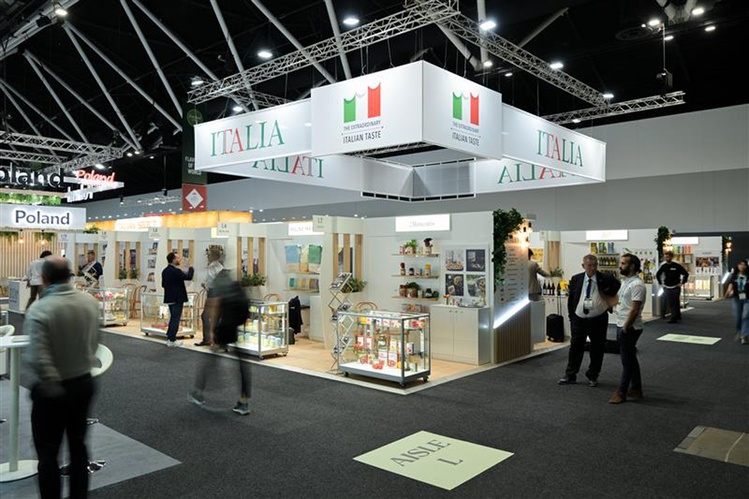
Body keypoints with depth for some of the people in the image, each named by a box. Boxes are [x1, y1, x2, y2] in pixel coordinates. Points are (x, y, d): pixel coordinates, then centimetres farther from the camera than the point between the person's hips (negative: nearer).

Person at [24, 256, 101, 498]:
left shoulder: (39, 310, -22)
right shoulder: (91, 302, -5)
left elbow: (38, 360, -27)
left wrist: (53, 385, -15)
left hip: (53, 390, -5)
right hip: (84, 383, 5)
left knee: (48, 453, 11)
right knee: (78, 445, 19)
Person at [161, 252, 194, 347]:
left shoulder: (165, 271, 8)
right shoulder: (176, 271, -20)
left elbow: (163, 284, 15)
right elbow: (189, 277, -23)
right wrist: (191, 269, -6)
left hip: (169, 298, 9)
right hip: (177, 298, -9)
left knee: (173, 318, 19)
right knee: (175, 319, -2)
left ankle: (169, 338, 24)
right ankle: (172, 340, 1)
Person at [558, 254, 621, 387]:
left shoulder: (606, 279, -7)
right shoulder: (576, 279, 1)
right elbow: (571, 299, 8)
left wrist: (609, 303, -2)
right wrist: (571, 316, 5)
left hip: (598, 320, -1)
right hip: (579, 320, 1)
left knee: (597, 349, 8)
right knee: (575, 348, 8)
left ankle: (592, 376, 24)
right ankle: (570, 376, 18)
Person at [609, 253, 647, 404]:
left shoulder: (637, 285, -20)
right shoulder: (626, 281, 12)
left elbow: (635, 310, -23)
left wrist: (625, 328, -19)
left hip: (629, 328, -10)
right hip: (622, 326, 10)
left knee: (627, 361, 0)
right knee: (630, 359, 16)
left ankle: (622, 392, 7)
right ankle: (636, 390, 25)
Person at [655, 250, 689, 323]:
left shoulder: (677, 265, -7)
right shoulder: (663, 266, 4)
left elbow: (686, 274, -1)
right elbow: (657, 275, 18)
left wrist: (681, 283, -3)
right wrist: (661, 283, 12)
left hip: (675, 288, -4)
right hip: (667, 288, 4)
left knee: (675, 304, -2)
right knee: (670, 304, 6)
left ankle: (674, 317, 1)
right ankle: (678, 316, 19)